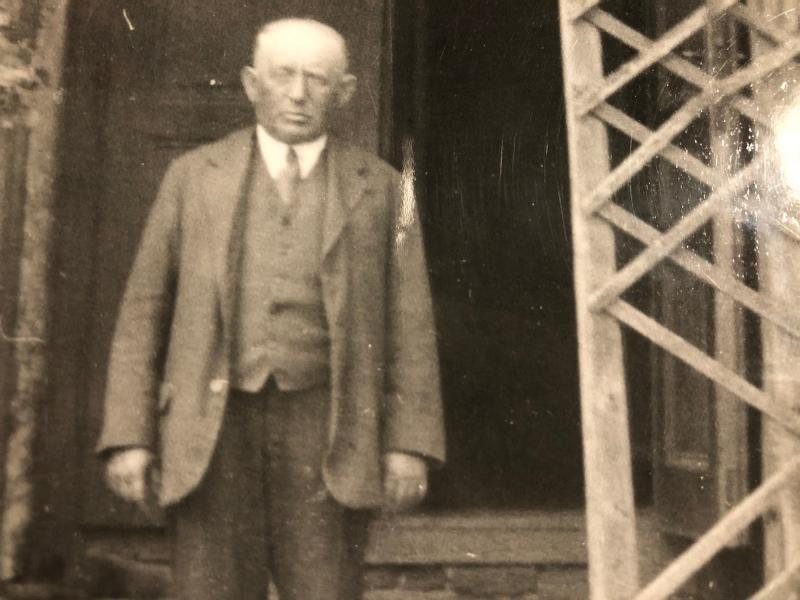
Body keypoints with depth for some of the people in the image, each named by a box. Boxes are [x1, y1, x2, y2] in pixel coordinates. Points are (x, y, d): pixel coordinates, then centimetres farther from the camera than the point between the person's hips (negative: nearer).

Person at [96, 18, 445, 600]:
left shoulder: (381, 188, 6)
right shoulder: (193, 175, 7)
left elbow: (408, 324, 4)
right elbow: (145, 311, 6)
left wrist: (411, 444, -4)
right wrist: (129, 436, -1)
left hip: (324, 429, 0)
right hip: (215, 429, 1)